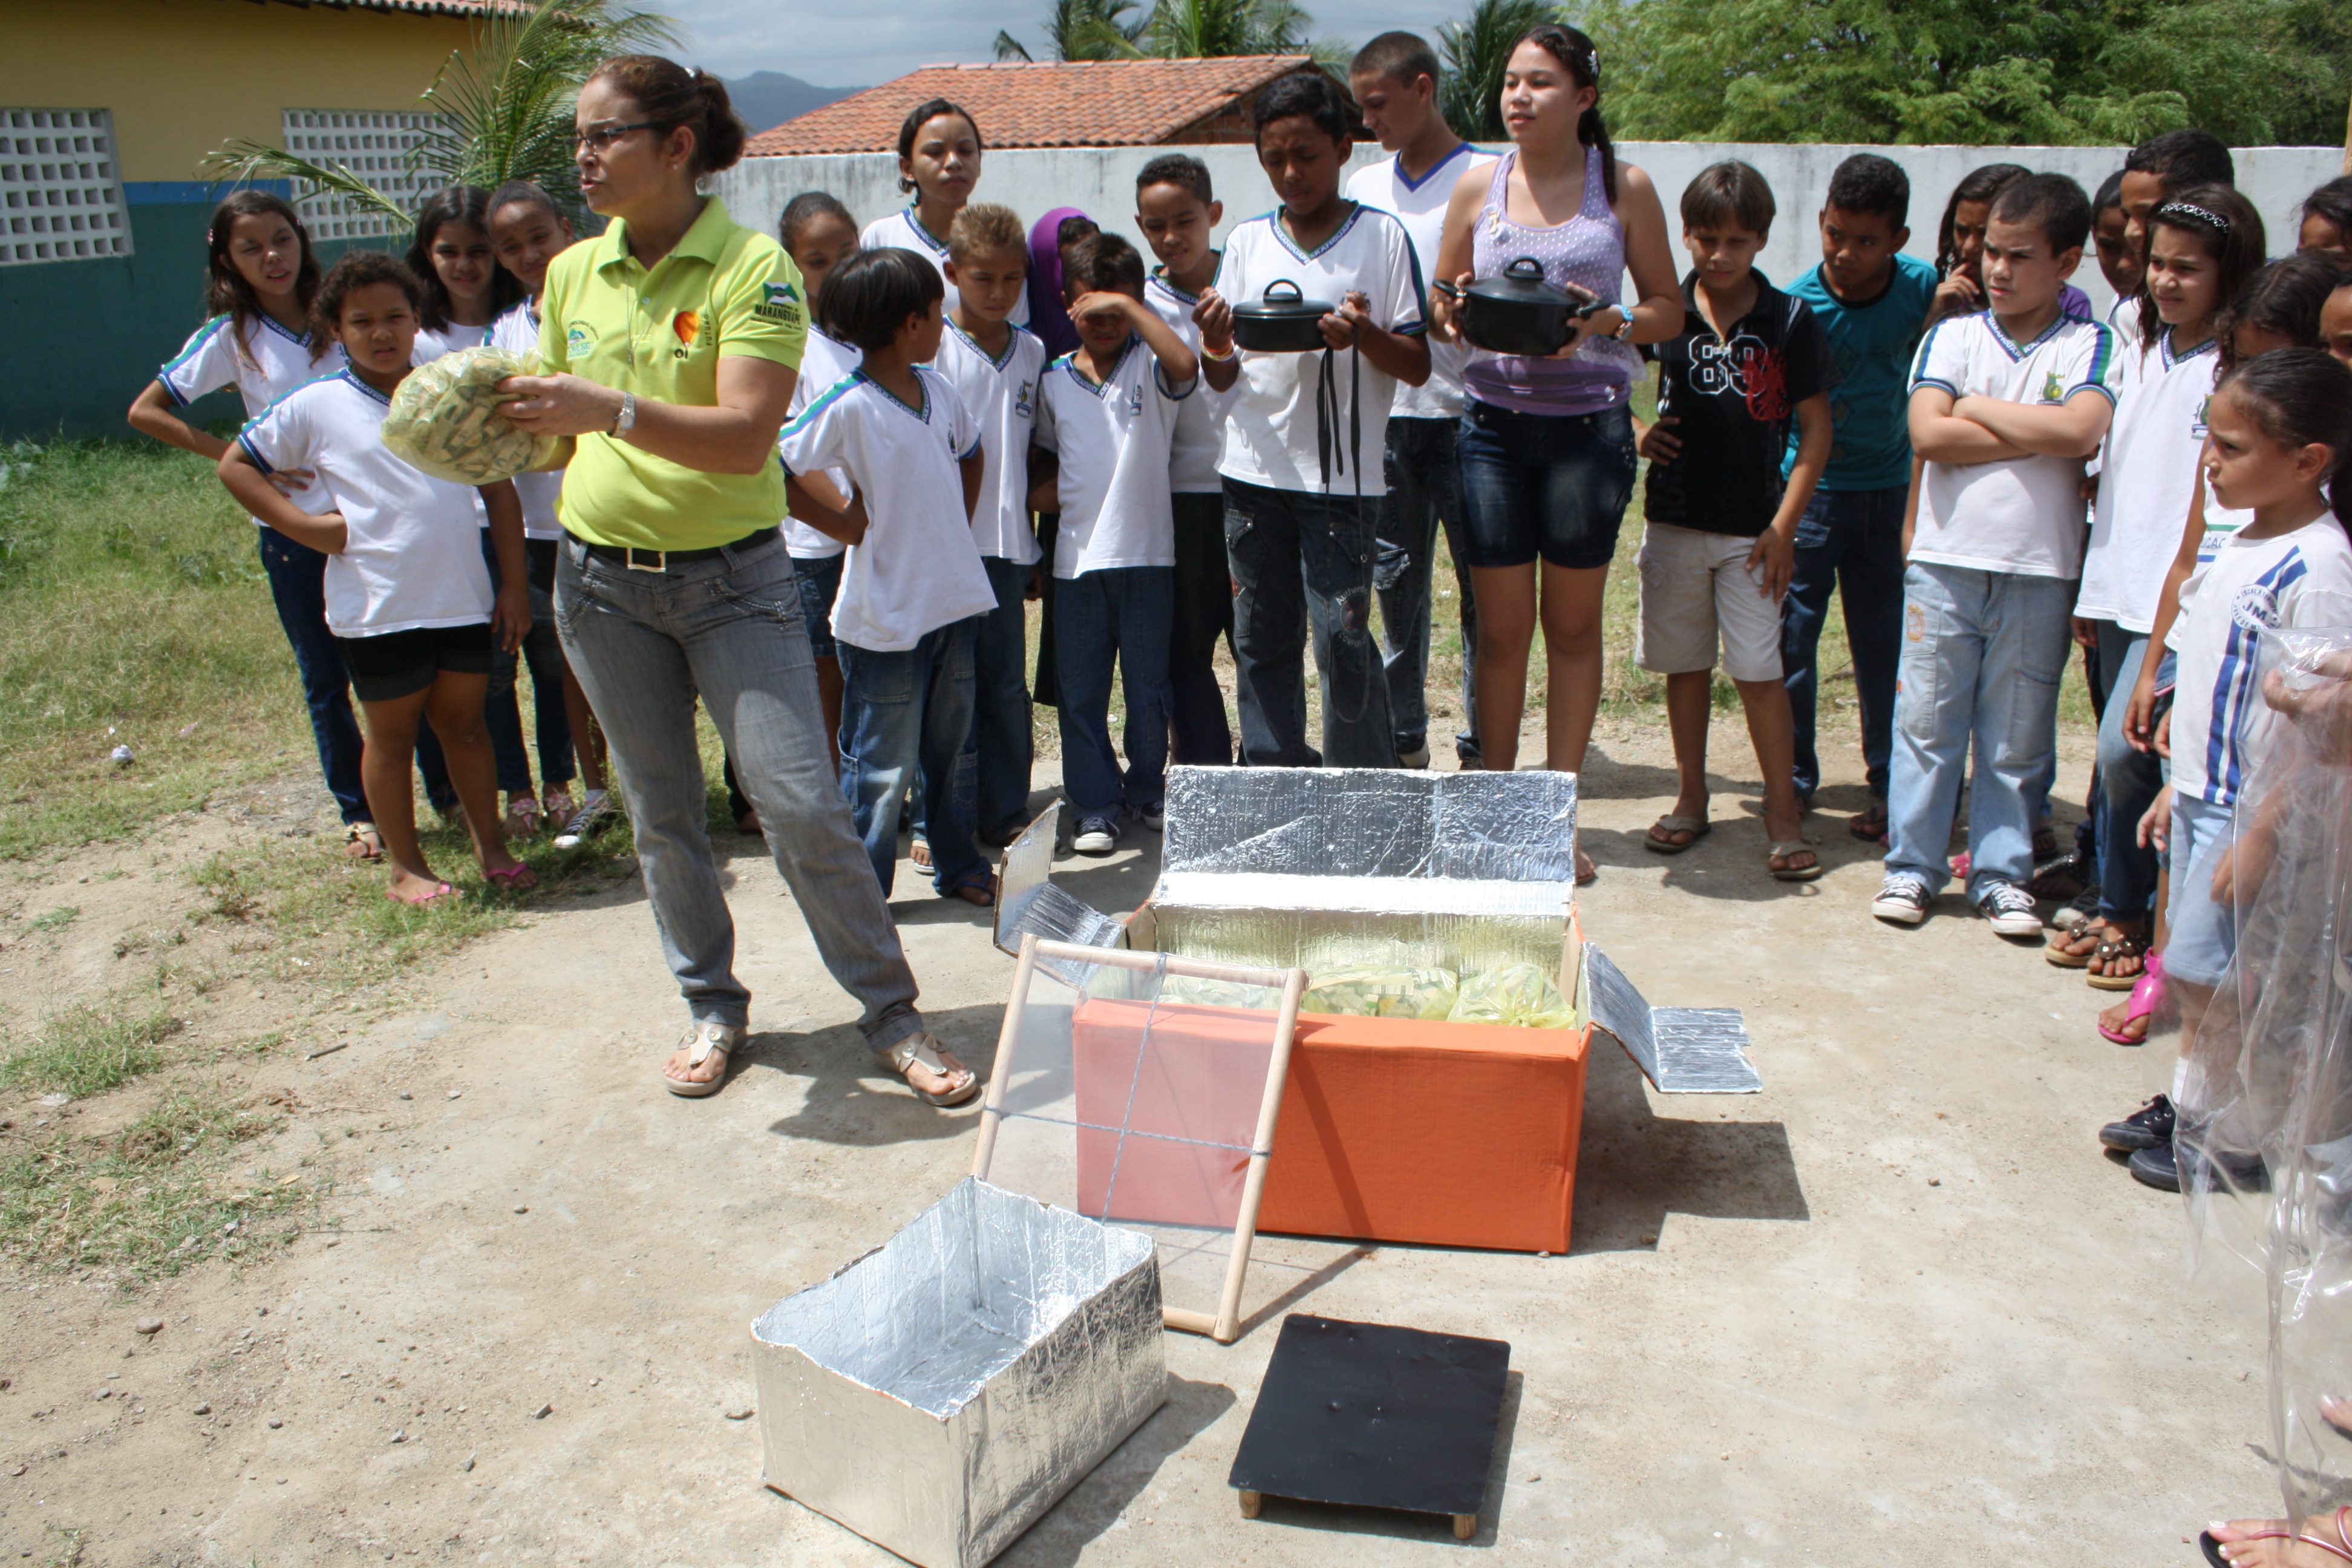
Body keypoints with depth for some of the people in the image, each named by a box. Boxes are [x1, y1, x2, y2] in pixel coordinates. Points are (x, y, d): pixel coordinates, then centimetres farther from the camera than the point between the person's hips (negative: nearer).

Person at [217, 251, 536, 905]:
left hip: (464, 600, 2)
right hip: (377, 610, -2)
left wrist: (514, 583, 4)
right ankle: (405, 868, 23)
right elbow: (235, 466, 6)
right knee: (392, 735, 11)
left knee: (465, 723, 14)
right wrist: (304, 524, -6)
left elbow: (499, 487, 8)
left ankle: (492, 848, 27)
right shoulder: (315, 407, -1)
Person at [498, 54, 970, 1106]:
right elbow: (565, 422, 13)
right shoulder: (572, 274, 5)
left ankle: (891, 1014, 7)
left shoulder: (751, 267, -12)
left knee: (800, 802, -9)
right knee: (660, 817, 12)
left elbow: (745, 437, -23)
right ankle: (711, 1006, 29)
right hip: (601, 580, 5)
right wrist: (502, 421, -8)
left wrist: (614, 409, -35)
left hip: (732, 578, -5)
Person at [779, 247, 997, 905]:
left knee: (953, 751, 18)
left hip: (954, 602, 7)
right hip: (886, 617, -7)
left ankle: (959, 866, 33)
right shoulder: (849, 406, -17)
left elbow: (970, 453, 24)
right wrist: (843, 525, -14)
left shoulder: (938, 388, 6)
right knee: (881, 765, 3)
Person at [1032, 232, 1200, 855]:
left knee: (1149, 687, 9)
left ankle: (1146, 791, 26)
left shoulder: (1148, 366, -1)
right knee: (1080, 690, 5)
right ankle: (1096, 807, 15)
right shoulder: (1055, 379, 9)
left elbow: (1186, 365, -26)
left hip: (1147, 552, -2)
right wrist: (1043, 489, 2)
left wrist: (1130, 306, -22)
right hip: (1076, 557, 3)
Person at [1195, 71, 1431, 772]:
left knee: (1342, 642, -5)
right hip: (1253, 472, 4)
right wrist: (1216, 349, -12)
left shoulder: (1383, 237, 1)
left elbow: (1417, 367, -1)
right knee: (1262, 640, 9)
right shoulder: (1246, 242, 9)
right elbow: (1223, 378, 11)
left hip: (1341, 476, -3)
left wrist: (1364, 333, -20)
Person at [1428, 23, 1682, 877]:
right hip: (1493, 422, 1)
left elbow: (1670, 309, 4)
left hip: (1589, 423, -1)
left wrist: (1602, 321, -15)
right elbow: (1441, 301, 13)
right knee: (1501, 626, 3)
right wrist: (1460, 316, -10)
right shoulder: (1477, 189, 7)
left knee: (1574, 623, 6)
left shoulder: (1624, 188, 3)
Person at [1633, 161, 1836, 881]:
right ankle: (1691, 799, 24)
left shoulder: (1790, 321, -2)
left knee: (1758, 670, -3)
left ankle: (1784, 812, 9)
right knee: (1684, 664, 11)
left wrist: (1784, 526, -7)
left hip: (1753, 529, -2)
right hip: (1673, 522, 2)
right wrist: (1636, 434, -2)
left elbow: (1815, 427, 0)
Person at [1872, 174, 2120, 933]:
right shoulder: (1951, 336, 5)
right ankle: (1912, 866, 15)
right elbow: (1928, 434, -10)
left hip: (2040, 571, 0)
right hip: (1945, 562, 0)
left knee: (2016, 737, 7)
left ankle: (2002, 875, 19)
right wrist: (2038, 436, -9)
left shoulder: (2091, 346, 3)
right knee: (1926, 721, 4)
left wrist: (1979, 409, -7)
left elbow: (2079, 431, -16)